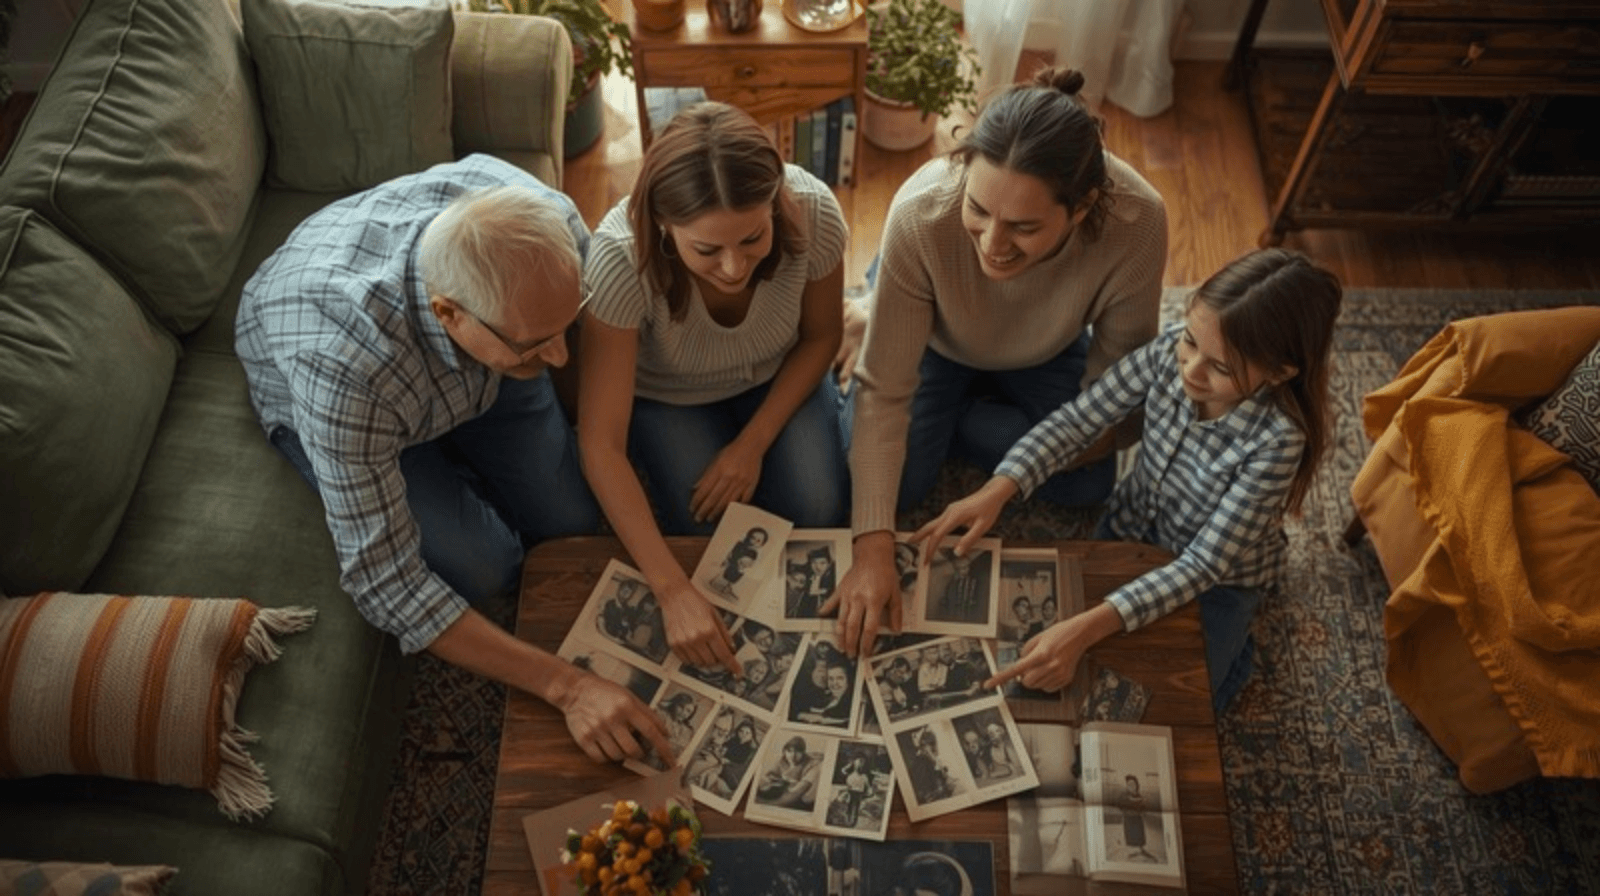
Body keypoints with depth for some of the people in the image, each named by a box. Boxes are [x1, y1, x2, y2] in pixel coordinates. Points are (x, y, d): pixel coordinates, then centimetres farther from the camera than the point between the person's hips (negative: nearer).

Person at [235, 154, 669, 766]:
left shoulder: (550, 227, -36)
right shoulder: (343, 370, -48)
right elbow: (384, 583, -40)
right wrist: (566, 686, -44)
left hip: (477, 364, 4)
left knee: (575, 522, -4)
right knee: (483, 570, -18)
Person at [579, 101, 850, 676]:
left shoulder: (814, 213, -33)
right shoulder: (622, 257, -39)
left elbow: (820, 338, -10)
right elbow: (601, 445, -36)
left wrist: (753, 444, -18)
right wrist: (674, 591, -42)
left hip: (776, 380, 2)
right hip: (666, 397, -1)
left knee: (818, 512, -14)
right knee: (712, 529, -18)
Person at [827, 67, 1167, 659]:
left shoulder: (1137, 223, -40)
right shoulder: (921, 213, -43)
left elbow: (1119, 353, -19)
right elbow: (884, 390, -36)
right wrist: (872, 550, -40)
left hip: (1045, 354, 2)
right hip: (933, 341, -1)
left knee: (1087, 486, -5)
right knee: (895, 486, -11)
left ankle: (953, 412, 15)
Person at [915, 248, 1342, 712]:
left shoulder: (1278, 438, -36)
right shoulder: (1169, 351, -26)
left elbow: (1204, 564, -34)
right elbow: (1075, 419, -19)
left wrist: (1087, 628, -44)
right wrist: (996, 491, -36)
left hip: (1217, 579, -3)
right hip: (1129, 531, 4)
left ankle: (1229, 645, 22)